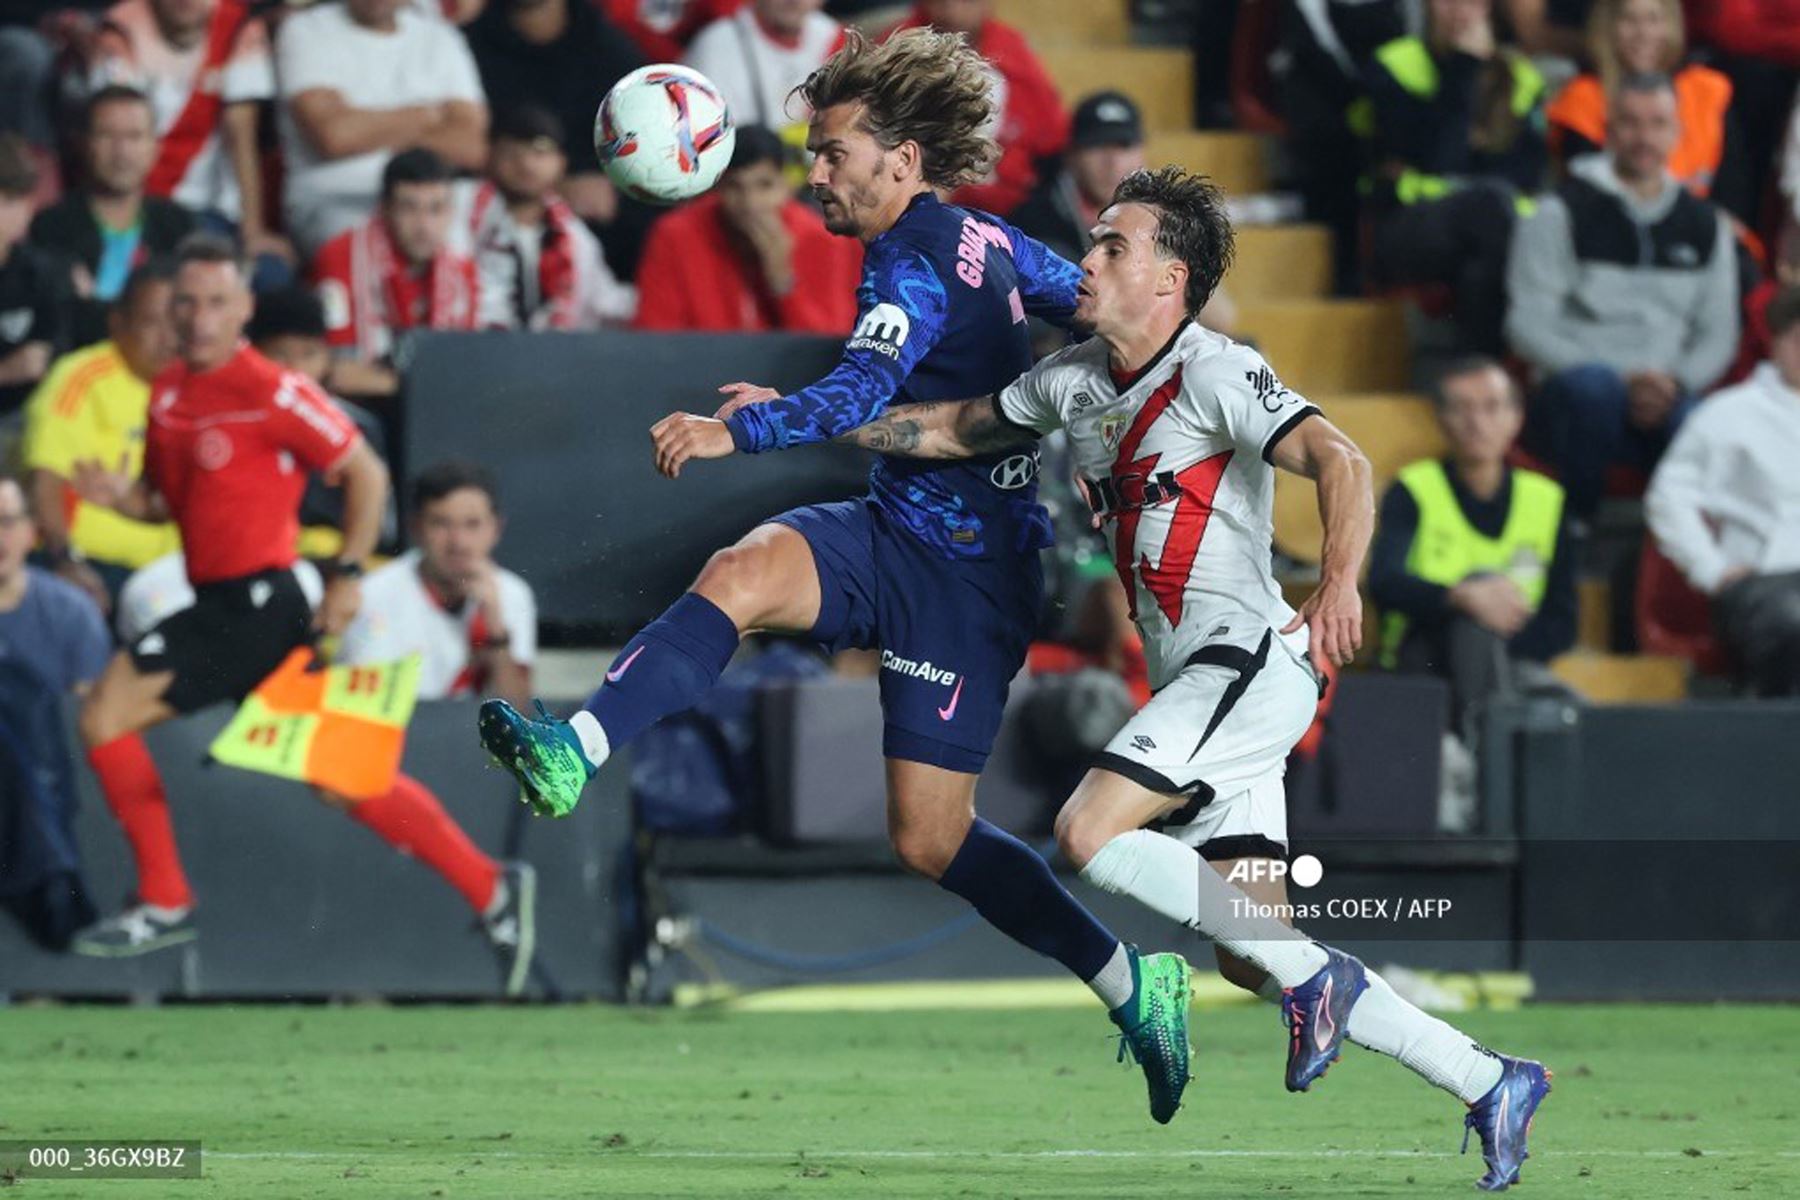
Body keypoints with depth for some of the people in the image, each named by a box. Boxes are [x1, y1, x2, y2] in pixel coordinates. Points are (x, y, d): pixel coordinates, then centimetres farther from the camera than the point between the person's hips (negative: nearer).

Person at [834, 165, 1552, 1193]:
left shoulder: (1216, 374, -10)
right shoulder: (1073, 380, 14)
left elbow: (1342, 461, -22)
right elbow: (952, 431, 27)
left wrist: (1340, 583, -39)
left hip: (1253, 658, -8)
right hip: (1196, 682, 8)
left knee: (1087, 833, -21)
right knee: (1249, 958, 2)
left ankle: (1314, 978, -11)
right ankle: (1490, 1085, 9)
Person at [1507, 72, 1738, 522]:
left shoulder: (1705, 225, 18)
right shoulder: (1563, 214, 4)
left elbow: (1719, 334, 18)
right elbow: (1527, 327, -3)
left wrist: (1674, 384, -5)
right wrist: (1623, 382, -13)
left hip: (1667, 403, 2)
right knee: (1592, 385, -40)